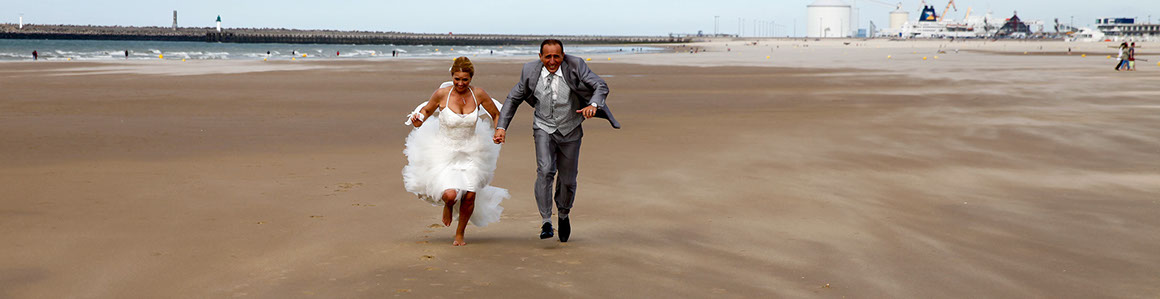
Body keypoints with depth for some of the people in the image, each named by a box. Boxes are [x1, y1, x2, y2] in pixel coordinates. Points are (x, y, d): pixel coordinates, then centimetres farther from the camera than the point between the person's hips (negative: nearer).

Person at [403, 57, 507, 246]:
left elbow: (496, 114, 8)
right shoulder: (442, 94, -13)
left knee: (470, 196, -3)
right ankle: (448, 205, 21)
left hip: (470, 151, 2)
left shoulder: (478, 94, -8)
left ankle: (460, 234, 25)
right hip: (444, 151, -2)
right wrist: (418, 120, -14)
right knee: (450, 194, -20)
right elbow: (427, 110, 6)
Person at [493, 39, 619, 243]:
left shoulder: (575, 66, -18)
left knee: (568, 180, 9)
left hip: (570, 131, 0)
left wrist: (593, 105, -40)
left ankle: (563, 214, 39)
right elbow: (513, 99, 0)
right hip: (544, 129, 0)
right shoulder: (531, 71, -12)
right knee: (545, 171, -23)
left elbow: (601, 86, -19)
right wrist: (501, 127, -7)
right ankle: (546, 222, -17)